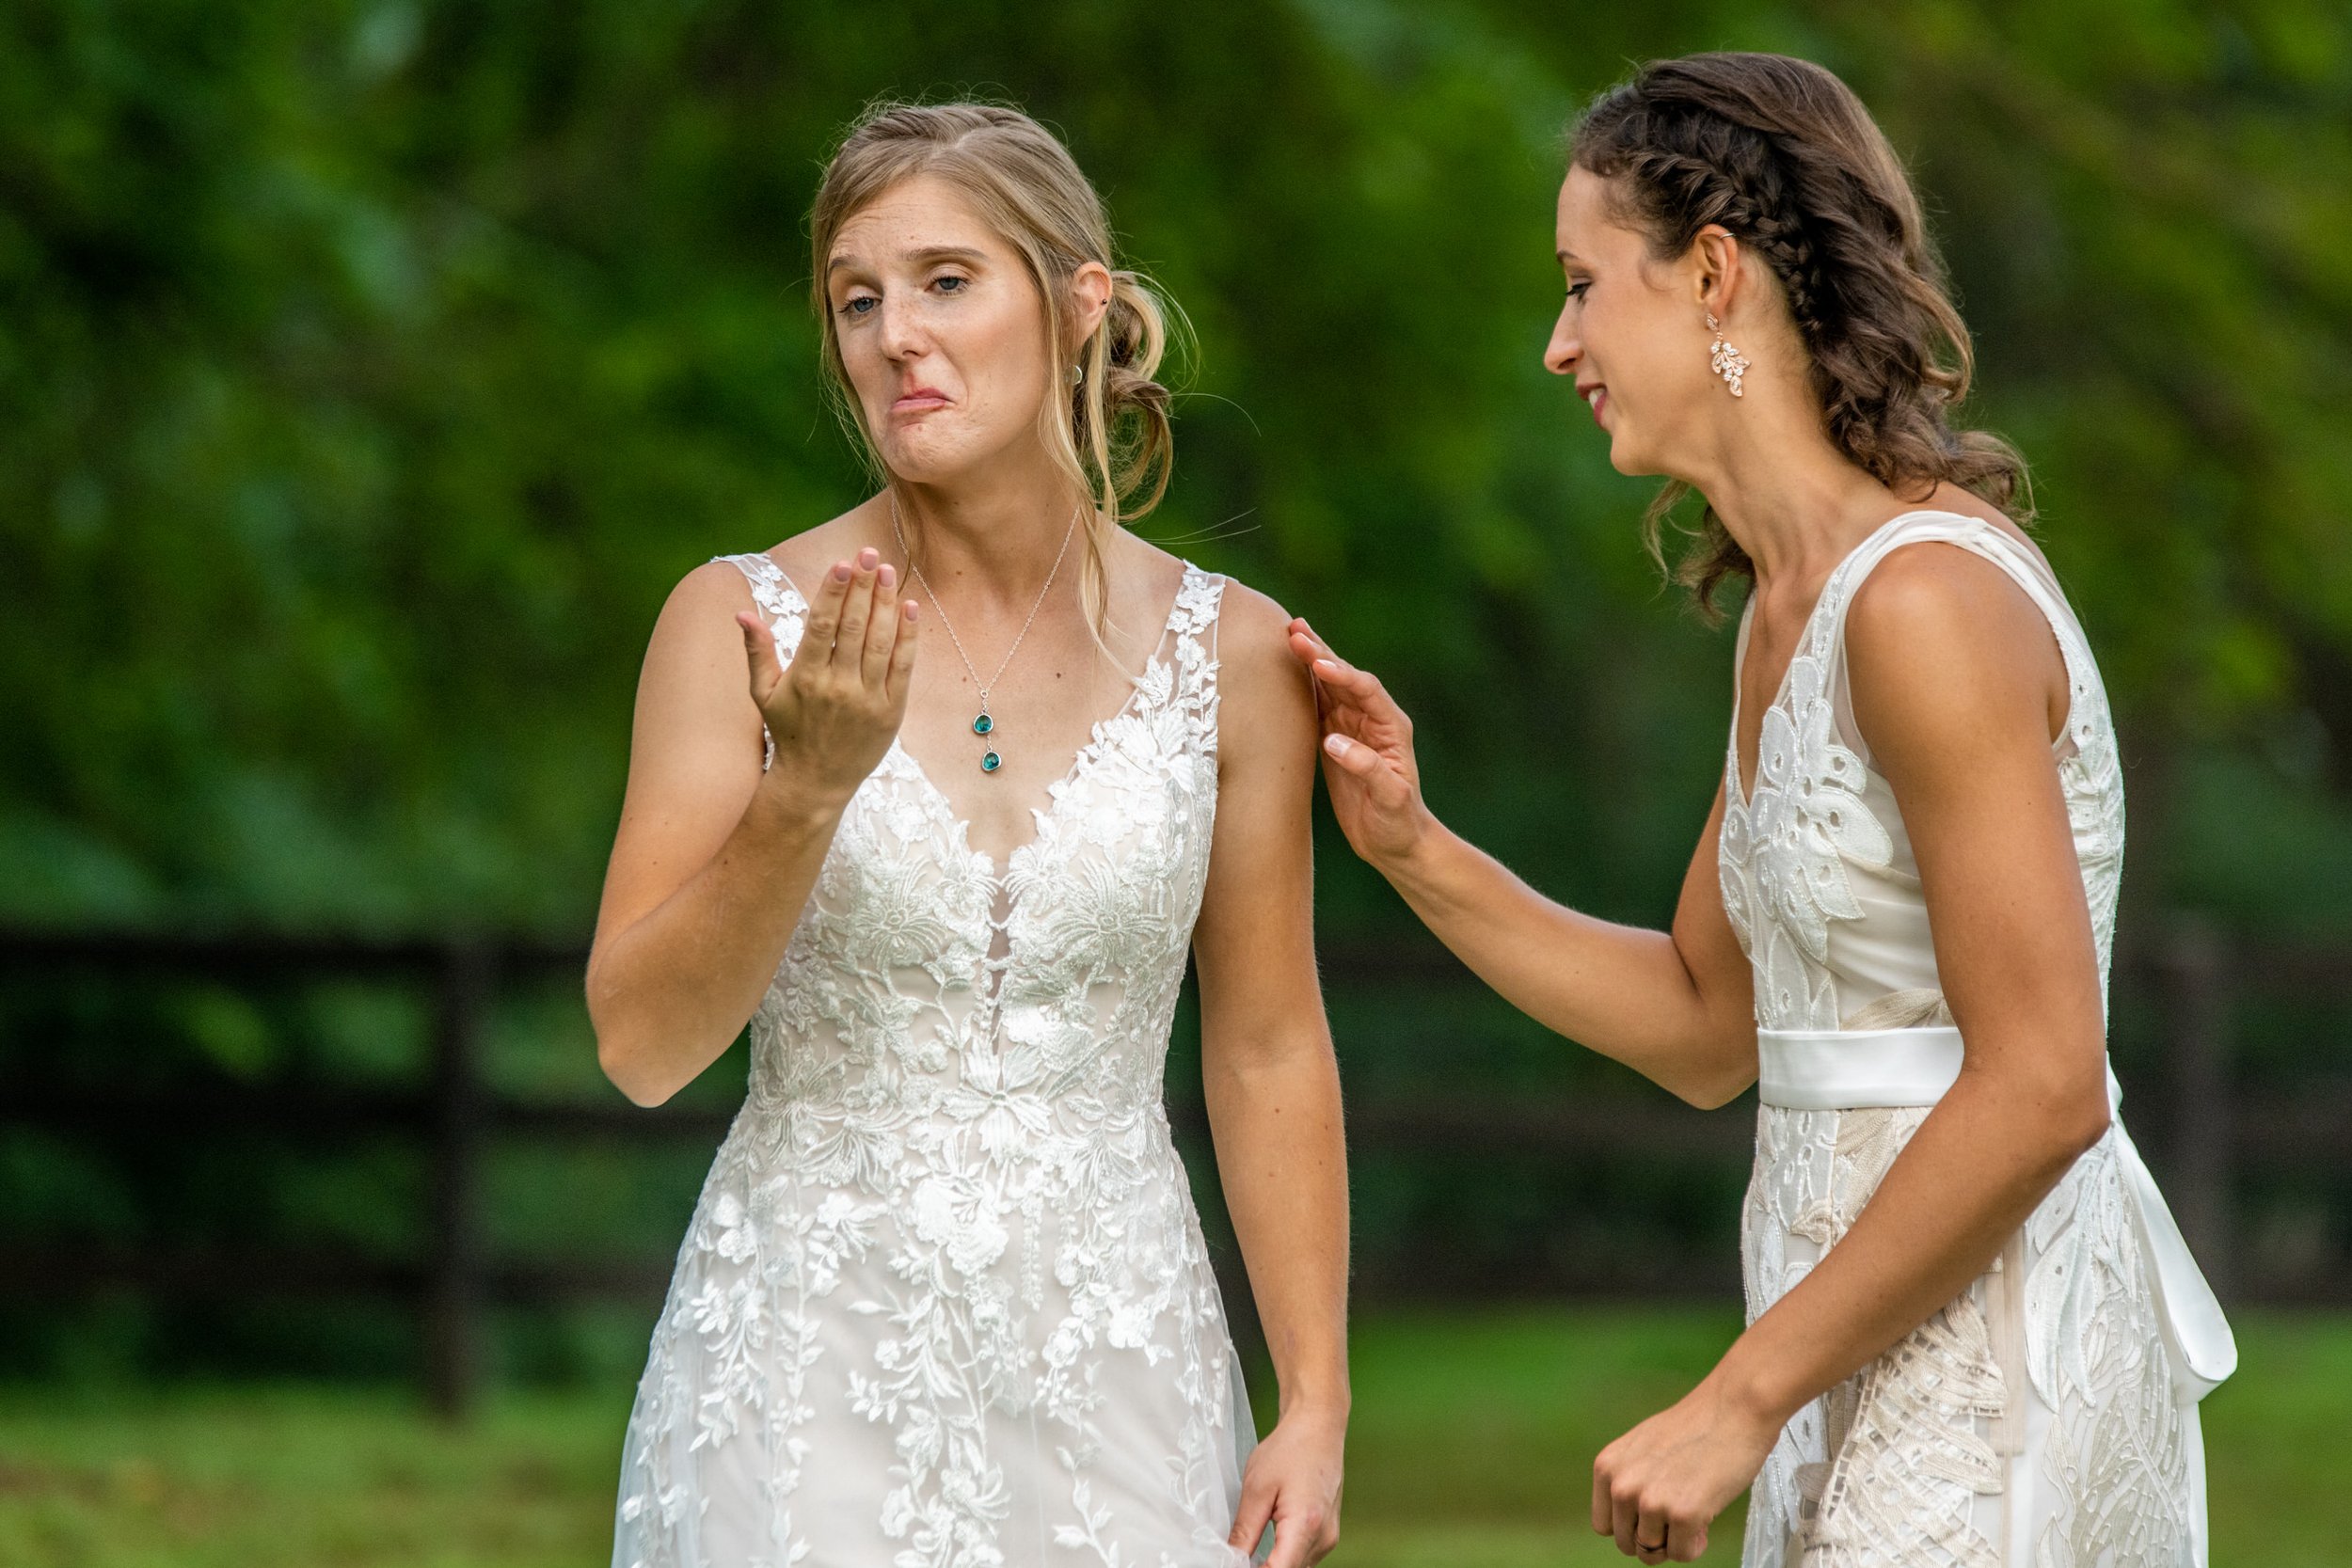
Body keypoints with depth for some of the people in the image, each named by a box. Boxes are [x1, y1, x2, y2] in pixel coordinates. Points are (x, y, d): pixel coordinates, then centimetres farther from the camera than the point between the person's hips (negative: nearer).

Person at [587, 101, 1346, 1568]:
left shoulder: (1229, 651, 0)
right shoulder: (742, 621, -4)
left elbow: (1270, 1048, 7)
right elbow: (642, 1043, -8)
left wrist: (1316, 1404, 4)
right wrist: (811, 785, -21)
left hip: (1111, 1350, 1)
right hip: (810, 1350, -1)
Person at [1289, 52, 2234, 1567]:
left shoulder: (1927, 600, -18)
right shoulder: (1794, 603, 12)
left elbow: (2041, 1087, -22)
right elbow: (1707, 1028, 21)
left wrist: (1740, 1404, -19)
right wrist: (1413, 849, 10)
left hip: (1992, 1368, -9)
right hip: (1892, 1362, 9)